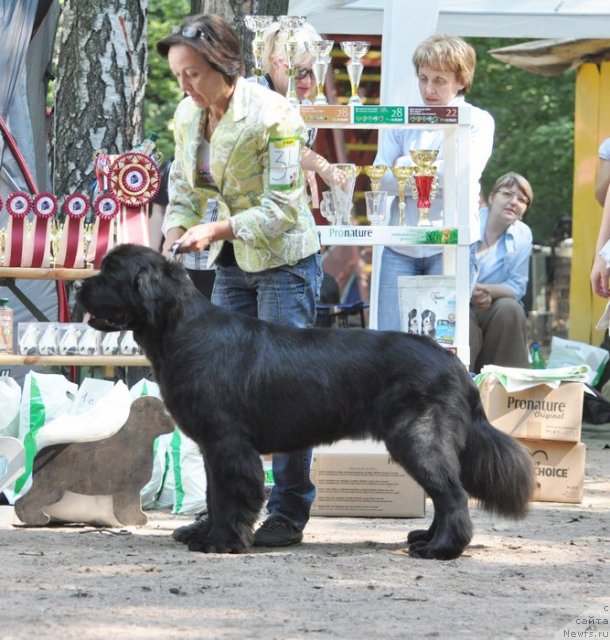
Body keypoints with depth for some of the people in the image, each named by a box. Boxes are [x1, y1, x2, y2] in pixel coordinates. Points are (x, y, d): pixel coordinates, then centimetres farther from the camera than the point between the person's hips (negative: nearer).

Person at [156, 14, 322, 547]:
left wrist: (216, 229, -32)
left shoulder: (272, 116, -21)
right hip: (232, 265, 7)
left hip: (284, 260, -7)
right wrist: (174, 236, -9)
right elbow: (184, 188, 10)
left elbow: (281, 207, -23)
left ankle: (289, 514, -1)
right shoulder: (189, 116, 1)